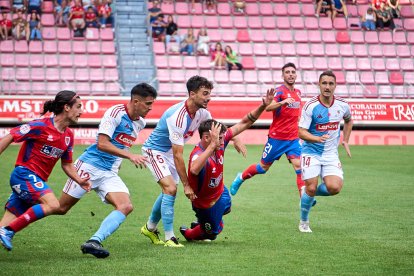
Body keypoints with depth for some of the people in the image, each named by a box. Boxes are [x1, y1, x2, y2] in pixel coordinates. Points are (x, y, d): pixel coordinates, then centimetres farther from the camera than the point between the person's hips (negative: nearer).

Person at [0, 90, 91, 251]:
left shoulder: (69, 136, 11)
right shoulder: (41, 126, -12)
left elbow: (67, 165, 20)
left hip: (37, 180, 8)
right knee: (53, 205, -28)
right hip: (24, 174, -8)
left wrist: (79, 180, 1)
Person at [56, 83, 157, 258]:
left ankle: (94, 242, -27)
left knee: (126, 206, -19)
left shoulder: (140, 123, 8)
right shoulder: (115, 113, -15)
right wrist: (130, 156, -28)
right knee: (60, 208, -1)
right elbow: (102, 144, -23)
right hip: (90, 166, -6)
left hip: (110, 174, 7)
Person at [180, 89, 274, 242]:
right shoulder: (198, 154, -43)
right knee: (212, 232, 17)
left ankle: (202, 224, 62)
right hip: (205, 202, -7)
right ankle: (188, 234, 46)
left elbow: (244, 124, -15)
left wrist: (263, 106, -26)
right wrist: (212, 145, -70)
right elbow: (194, 170, -68)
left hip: (220, 192, 7)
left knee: (226, 208, 37)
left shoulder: (220, 143, -22)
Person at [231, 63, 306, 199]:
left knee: (298, 165, -14)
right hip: (276, 137, -4)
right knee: (263, 167, 10)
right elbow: (268, 107, -31)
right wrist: (282, 102, -46)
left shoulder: (298, 92, 9)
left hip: (293, 138, 4)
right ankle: (241, 177, 36)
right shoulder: (280, 91, -12)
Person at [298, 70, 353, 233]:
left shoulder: (342, 105, -3)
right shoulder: (310, 106, -15)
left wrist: (345, 141, 14)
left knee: (334, 187, -17)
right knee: (311, 188, -8)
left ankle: (310, 193, 16)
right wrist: (318, 138, -32)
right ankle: (304, 222, 17)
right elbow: (301, 132, -15)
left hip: (331, 154, 3)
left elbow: (348, 120, 22)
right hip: (311, 152, -3)